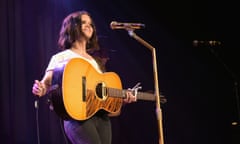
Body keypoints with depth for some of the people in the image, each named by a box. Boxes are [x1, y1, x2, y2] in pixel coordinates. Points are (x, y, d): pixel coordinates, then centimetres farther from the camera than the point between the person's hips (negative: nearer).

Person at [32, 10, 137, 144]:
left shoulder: (96, 61, 25)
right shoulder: (61, 58, 6)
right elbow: (46, 82, -6)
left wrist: (123, 98, 8)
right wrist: (40, 90, -28)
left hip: (102, 116, 7)